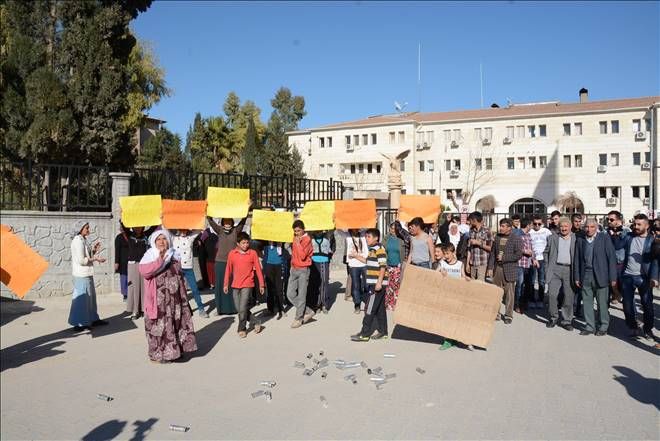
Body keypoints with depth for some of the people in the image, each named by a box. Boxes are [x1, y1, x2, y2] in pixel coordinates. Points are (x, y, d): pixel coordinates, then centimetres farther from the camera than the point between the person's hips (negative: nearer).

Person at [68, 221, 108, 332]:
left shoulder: (82, 240, 14)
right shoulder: (78, 241, -15)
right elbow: (81, 260, -21)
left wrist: (93, 250, 8)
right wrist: (95, 258, -13)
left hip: (87, 274, 10)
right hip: (81, 275, -10)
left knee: (90, 296, 17)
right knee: (81, 298, -2)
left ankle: (93, 319, 27)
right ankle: (78, 324, 6)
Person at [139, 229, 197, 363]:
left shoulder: (174, 255, 10)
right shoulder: (150, 255, -5)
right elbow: (143, 271, -23)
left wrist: (183, 295, 14)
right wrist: (160, 259, -25)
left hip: (174, 297, 5)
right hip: (158, 299, -5)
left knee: (176, 322, 10)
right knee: (159, 324, 0)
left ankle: (173, 350, 24)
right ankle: (158, 353, 12)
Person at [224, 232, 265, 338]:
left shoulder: (253, 253, -4)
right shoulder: (232, 253, 2)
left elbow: (258, 269, 0)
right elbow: (228, 270, 9)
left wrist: (261, 284, 2)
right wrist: (226, 284, 11)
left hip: (247, 285, -4)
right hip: (235, 285, 4)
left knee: (243, 308, -8)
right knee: (239, 309, 8)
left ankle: (242, 329, 9)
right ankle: (255, 323, 25)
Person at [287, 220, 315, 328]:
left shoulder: (307, 239, -12)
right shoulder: (295, 238, 9)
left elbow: (302, 256, -22)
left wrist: (298, 243, -21)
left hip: (303, 270, -7)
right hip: (294, 269, 7)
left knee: (301, 296, -2)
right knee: (290, 294, 4)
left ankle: (299, 318, 9)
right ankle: (308, 311, 15)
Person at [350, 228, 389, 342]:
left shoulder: (380, 250, -15)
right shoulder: (372, 250, 15)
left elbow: (383, 267, -20)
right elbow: (368, 262, 30)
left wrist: (379, 282, -24)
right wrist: (357, 256, 26)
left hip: (377, 284, -10)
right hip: (373, 284, 10)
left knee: (369, 309, -6)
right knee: (380, 309, 13)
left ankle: (364, 334, -2)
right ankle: (382, 332, 20)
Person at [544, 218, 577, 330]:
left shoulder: (576, 239, 4)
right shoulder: (552, 238, 9)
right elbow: (546, 252, 16)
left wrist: (577, 270, -3)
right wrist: (548, 265, 7)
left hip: (570, 270, -1)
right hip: (555, 269, 1)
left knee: (569, 297, 3)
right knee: (552, 294, -6)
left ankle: (567, 321, 14)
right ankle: (553, 317, 13)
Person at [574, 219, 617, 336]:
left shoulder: (604, 238, -4)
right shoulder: (580, 239, 7)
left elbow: (611, 257, -5)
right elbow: (577, 259, 10)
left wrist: (613, 277, -9)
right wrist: (577, 277, 7)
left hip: (600, 276, -3)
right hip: (585, 276, 3)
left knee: (602, 303, 3)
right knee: (587, 302, 8)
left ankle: (603, 327, 18)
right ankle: (589, 326, 19)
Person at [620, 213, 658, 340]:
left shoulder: (652, 240, -2)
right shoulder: (629, 237, 7)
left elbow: (655, 260, -7)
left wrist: (654, 277, -17)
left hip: (643, 277, -3)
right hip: (627, 276, 3)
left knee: (647, 304, 3)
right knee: (627, 304, 8)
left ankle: (648, 329, 21)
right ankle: (633, 327, 25)